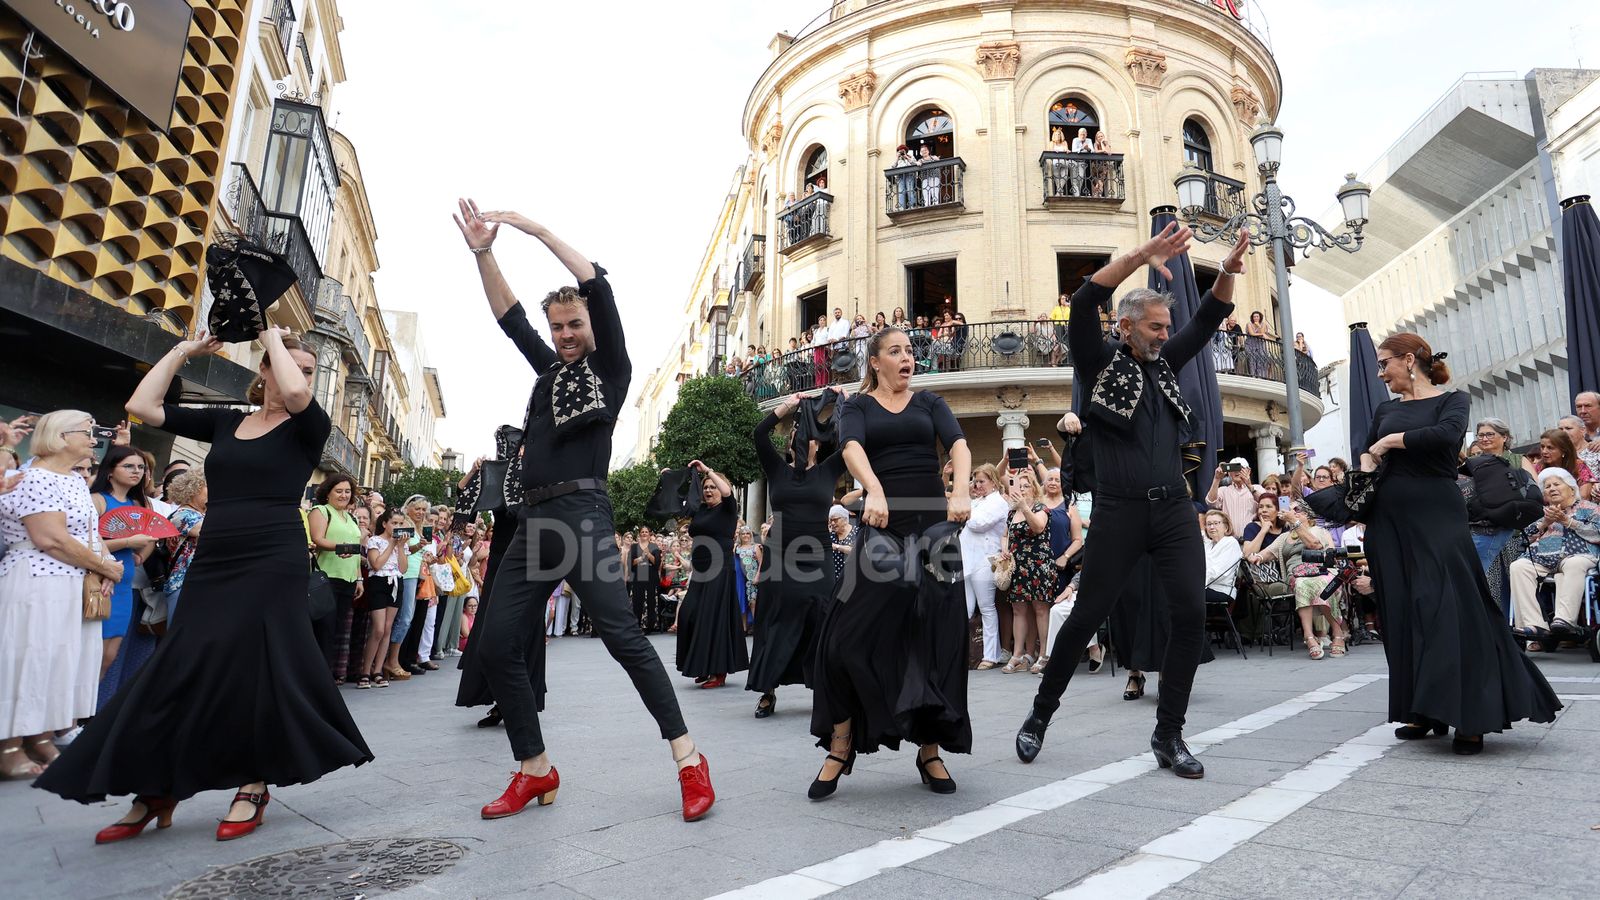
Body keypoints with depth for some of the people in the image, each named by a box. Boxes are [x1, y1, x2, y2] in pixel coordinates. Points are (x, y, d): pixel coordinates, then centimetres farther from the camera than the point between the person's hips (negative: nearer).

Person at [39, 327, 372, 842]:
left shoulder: (309, 428, -1)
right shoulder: (226, 423, 12)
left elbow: (295, 394, -24)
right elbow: (142, 406, 11)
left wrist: (274, 336, -8)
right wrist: (184, 351, 11)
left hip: (272, 565, -5)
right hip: (211, 565, 5)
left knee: (253, 672, -3)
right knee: (181, 673, 6)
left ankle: (255, 786, 13)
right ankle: (155, 790, 20)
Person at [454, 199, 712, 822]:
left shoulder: (611, 367, 7)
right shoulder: (551, 370, 25)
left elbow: (598, 286, 1)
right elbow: (509, 316, 25)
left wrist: (540, 231, 7)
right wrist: (483, 253, 17)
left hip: (581, 515, -7)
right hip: (533, 521, 7)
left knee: (621, 634, -15)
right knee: (497, 645, 2)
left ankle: (688, 759, -9)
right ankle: (534, 771, 14)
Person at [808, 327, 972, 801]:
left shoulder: (929, 402, 14)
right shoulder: (857, 406, 9)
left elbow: (959, 445, -3)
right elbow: (853, 448, -12)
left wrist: (961, 492, -24)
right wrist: (875, 491, -33)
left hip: (933, 522, 2)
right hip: (882, 523, -1)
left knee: (938, 635, 1)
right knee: (853, 633, -6)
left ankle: (930, 749, 14)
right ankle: (840, 747, 9)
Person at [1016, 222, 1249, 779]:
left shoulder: (1164, 363, 17)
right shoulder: (1100, 362, 2)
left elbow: (1210, 317, 15)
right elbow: (1083, 304, -13)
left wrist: (1228, 272, -5)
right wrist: (1142, 256, -22)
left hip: (1174, 509, 5)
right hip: (1119, 511, -5)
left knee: (1191, 614, -5)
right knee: (1087, 617, 2)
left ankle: (1168, 735, 9)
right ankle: (1040, 715, 20)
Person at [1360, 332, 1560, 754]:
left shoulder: (1451, 399, 2)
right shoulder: (1386, 409, 16)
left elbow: (1447, 434, -19)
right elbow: (1367, 454, 17)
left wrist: (1391, 441, -9)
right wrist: (1368, 464, -5)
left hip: (1437, 513, -5)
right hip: (1390, 517, 5)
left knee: (1450, 609, -10)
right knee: (1403, 614, 3)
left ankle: (1470, 718, -2)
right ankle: (1424, 712, 11)